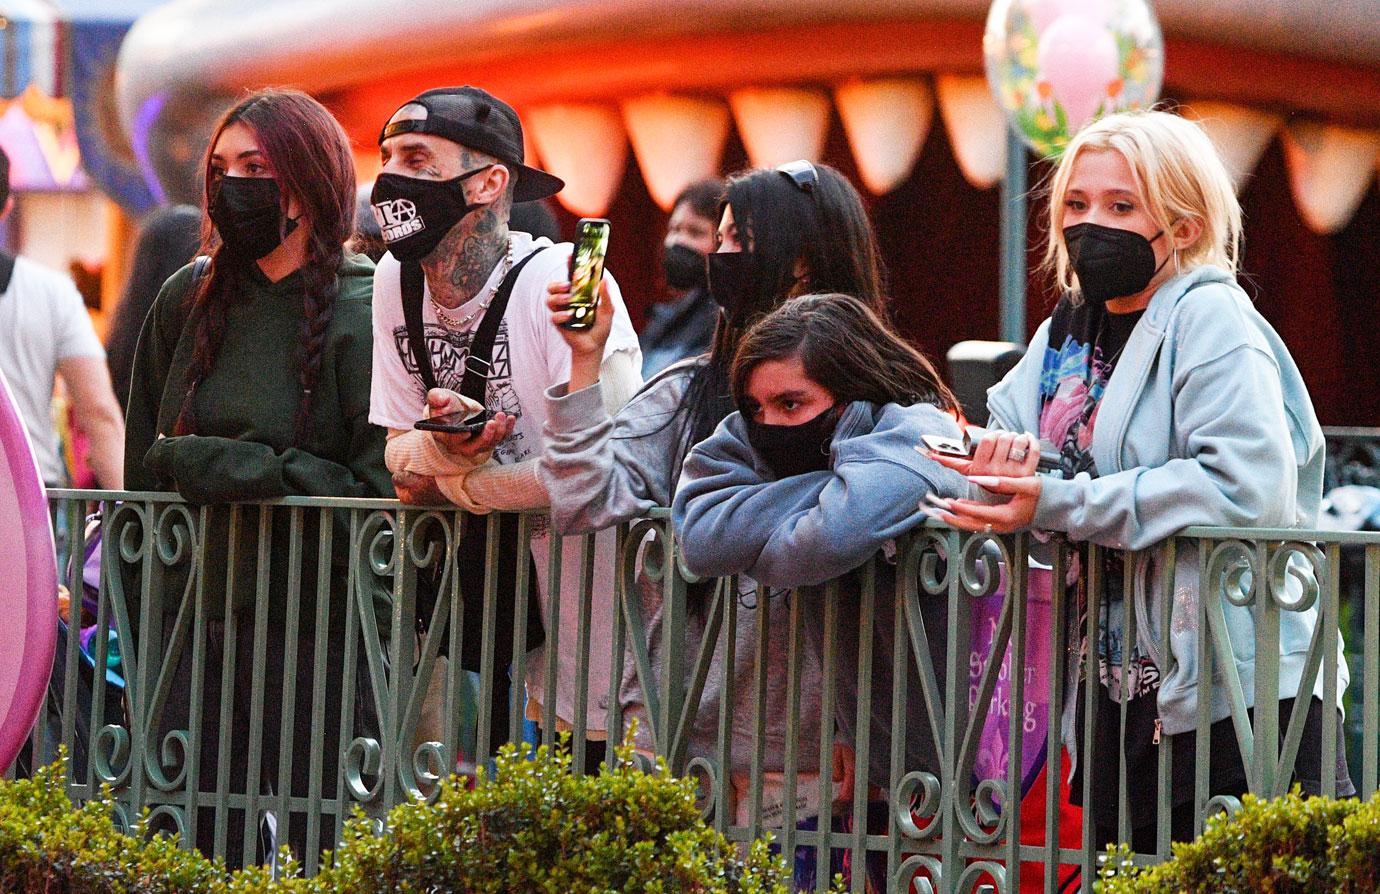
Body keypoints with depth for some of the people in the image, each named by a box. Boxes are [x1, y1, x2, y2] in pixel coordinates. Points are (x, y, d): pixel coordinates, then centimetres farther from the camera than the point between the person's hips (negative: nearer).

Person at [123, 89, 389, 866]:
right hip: (194, 621, 5)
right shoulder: (190, 300, 12)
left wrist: (224, 467, -12)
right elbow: (143, 466, 19)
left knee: (309, 850, -5)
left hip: (317, 638, -5)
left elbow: (382, 490, -12)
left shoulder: (367, 315, -5)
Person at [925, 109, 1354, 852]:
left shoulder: (1211, 320, -10)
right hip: (1119, 705, 8)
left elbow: (1248, 487, -24)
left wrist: (1057, 505, -21)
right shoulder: (1067, 335, 15)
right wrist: (998, 465, -12)